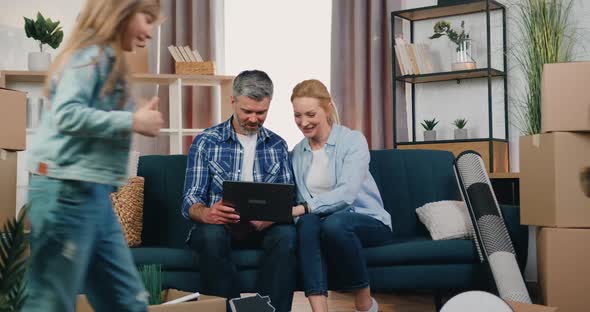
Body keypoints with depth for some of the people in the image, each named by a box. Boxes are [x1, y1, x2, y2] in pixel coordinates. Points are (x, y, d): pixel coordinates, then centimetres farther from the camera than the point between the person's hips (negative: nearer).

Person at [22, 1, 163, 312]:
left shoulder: (107, 58, 20)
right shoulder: (90, 53, -8)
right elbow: (68, 115, -21)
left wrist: (136, 120, 7)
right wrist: (133, 121, -14)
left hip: (92, 191, 10)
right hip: (68, 190, -10)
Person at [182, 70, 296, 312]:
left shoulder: (278, 145, 10)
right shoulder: (206, 142, 2)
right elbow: (190, 201, -5)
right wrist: (207, 214, -30)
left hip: (262, 228, 2)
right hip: (217, 227, -1)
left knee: (286, 233, -30)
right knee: (212, 235, -35)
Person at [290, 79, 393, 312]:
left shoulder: (353, 140, -7)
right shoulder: (298, 152, 9)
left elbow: (346, 193, -22)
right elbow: (303, 201, 6)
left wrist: (302, 209, -35)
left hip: (369, 222, -3)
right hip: (325, 221, 3)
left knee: (334, 223, -37)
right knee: (308, 223, -32)